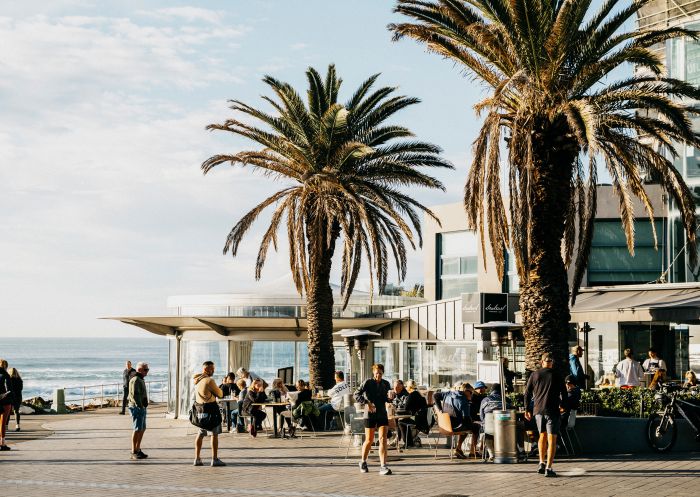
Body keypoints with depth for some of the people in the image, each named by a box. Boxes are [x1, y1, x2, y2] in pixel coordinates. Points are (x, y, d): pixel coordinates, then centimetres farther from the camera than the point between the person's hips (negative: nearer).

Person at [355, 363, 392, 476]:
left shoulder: (386, 384, 7)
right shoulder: (368, 382, -6)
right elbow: (357, 394, -14)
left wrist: (390, 397, -6)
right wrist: (366, 403, -26)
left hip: (382, 414, 3)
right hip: (370, 415, -3)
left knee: (383, 439, -10)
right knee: (369, 440, 7)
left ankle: (383, 466, -14)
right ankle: (363, 462, 31)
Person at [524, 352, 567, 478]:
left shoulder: (534, 375, 6)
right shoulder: (556, 376, 0)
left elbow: (527, 393, 6)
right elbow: (564, 394, 2)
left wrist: (527, 409, 13)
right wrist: (561, 405, 20)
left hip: (538, 410, 3)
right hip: (552, 411, -3)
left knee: (542, 435, 21)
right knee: (552, 439, -2)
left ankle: (541, 463, 15)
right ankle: (548, 468, -10)